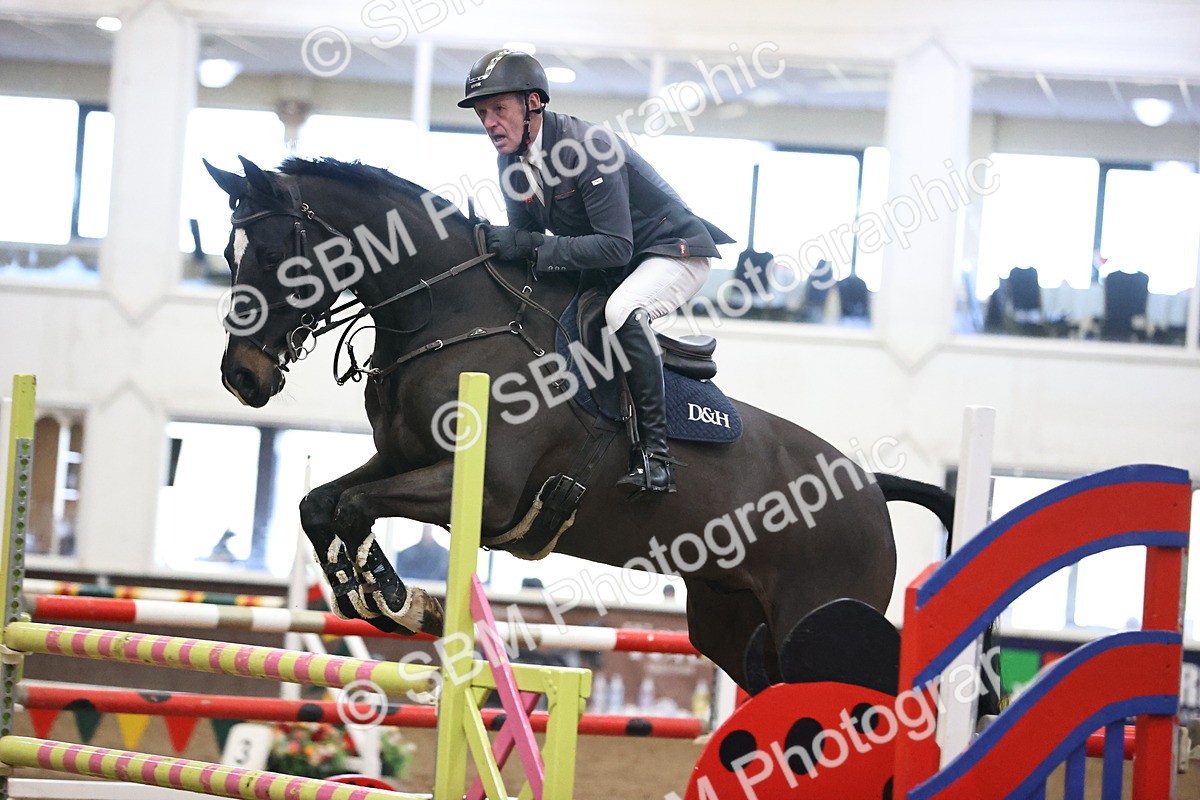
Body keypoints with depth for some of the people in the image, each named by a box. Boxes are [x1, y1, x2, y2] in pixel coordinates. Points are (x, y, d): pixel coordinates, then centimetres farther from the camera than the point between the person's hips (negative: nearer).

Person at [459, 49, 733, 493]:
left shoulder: (588, 147, -29)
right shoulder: (512, 160, -4)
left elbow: (616, 246, -34)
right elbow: (523, 237, 5)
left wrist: (530, 245, -38)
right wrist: (501, 244, -18)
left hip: (673, 252, -9)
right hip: (608, 270, 9)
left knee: (622, 311, -36)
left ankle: (653, 447, -30)